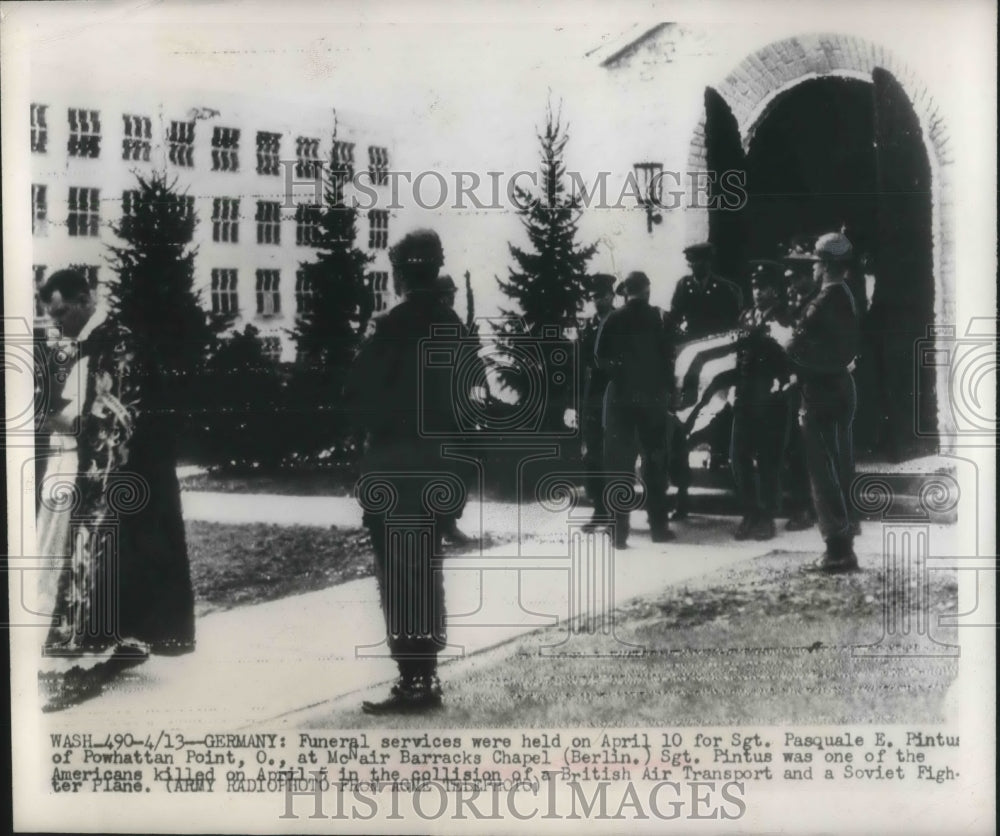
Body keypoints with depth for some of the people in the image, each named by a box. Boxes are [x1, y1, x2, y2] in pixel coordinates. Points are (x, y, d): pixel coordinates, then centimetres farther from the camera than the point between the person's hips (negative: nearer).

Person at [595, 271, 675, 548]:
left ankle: (620, 530, -2)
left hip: (620, 395, 0)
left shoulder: (614, 319, -1)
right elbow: (669, 355, -3)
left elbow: (600, 355, -5)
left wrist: (618, 372, 11)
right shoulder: (659, 318, -1)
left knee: (619, 462, 2)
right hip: (653, 395, 0)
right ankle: (658, 526, 13)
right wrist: (668, 389, 5)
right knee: (655, 460, 10)